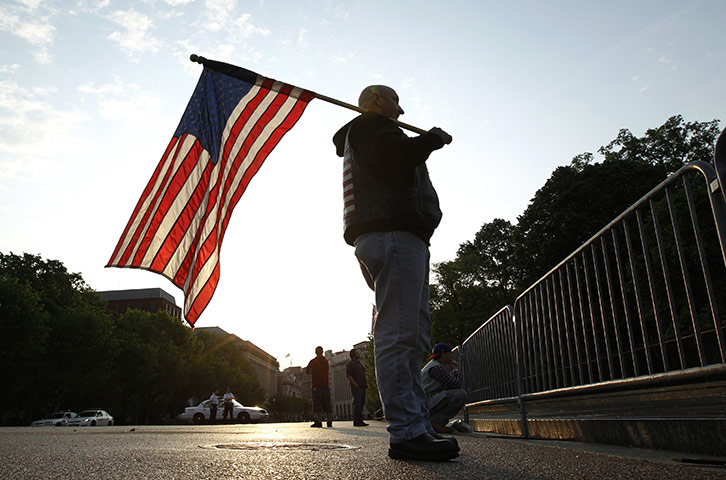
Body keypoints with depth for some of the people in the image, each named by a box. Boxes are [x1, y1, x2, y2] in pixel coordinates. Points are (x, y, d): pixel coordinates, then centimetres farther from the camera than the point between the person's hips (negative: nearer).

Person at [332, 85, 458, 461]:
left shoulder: (359, 138, 37)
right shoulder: (373, 126, 6)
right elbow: (396, 157, -14)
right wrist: (433, 138, 1)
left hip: (398, 238, 11)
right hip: (393, 233, -11)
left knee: (412, 336, 5)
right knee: (399, 333, -17)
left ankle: (416, 426, 5)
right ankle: (406, 432, -18)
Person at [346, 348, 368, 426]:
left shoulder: (359, 363, 23)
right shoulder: (350, 364, -4)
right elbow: (348, 375, -14)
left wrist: (365, 384, 16)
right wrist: (355, 384, -20)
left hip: (362, 387, 8)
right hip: (356, 387, -8)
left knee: (361, 403, 7)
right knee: (357, 403, -12)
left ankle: (360, 421, 11)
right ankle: (356, 421, -11)